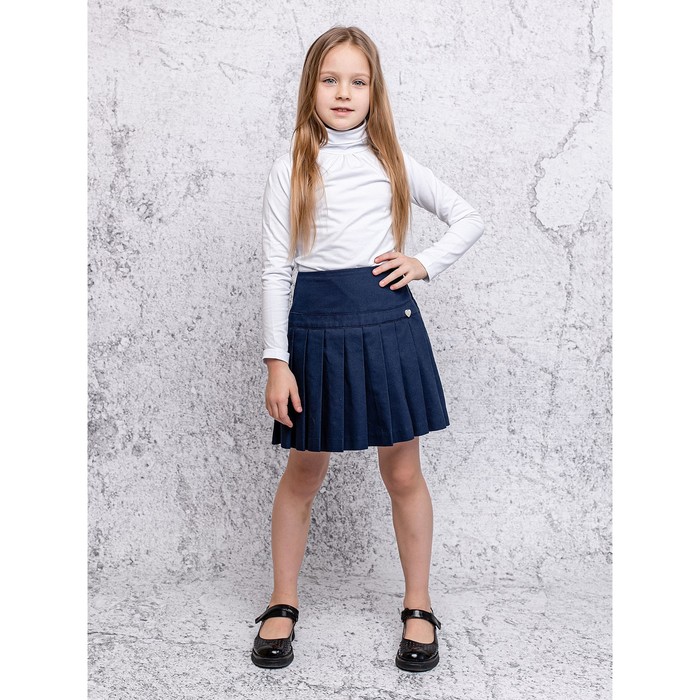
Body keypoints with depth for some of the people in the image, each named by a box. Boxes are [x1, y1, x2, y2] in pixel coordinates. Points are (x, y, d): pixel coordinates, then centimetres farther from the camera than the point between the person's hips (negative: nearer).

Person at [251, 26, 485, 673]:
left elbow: (469, 219, 15)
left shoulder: (394, 164, 7)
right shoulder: (291, 171, 2)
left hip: (388, 320, 1)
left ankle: (419, 608, 24)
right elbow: (276, 270, -1)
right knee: (304, 473, 10)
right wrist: (276, 362, -7)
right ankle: (283, 605, 28)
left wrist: (426, 263, -2)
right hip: (317, 325, -1)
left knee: (403, 472, 7)